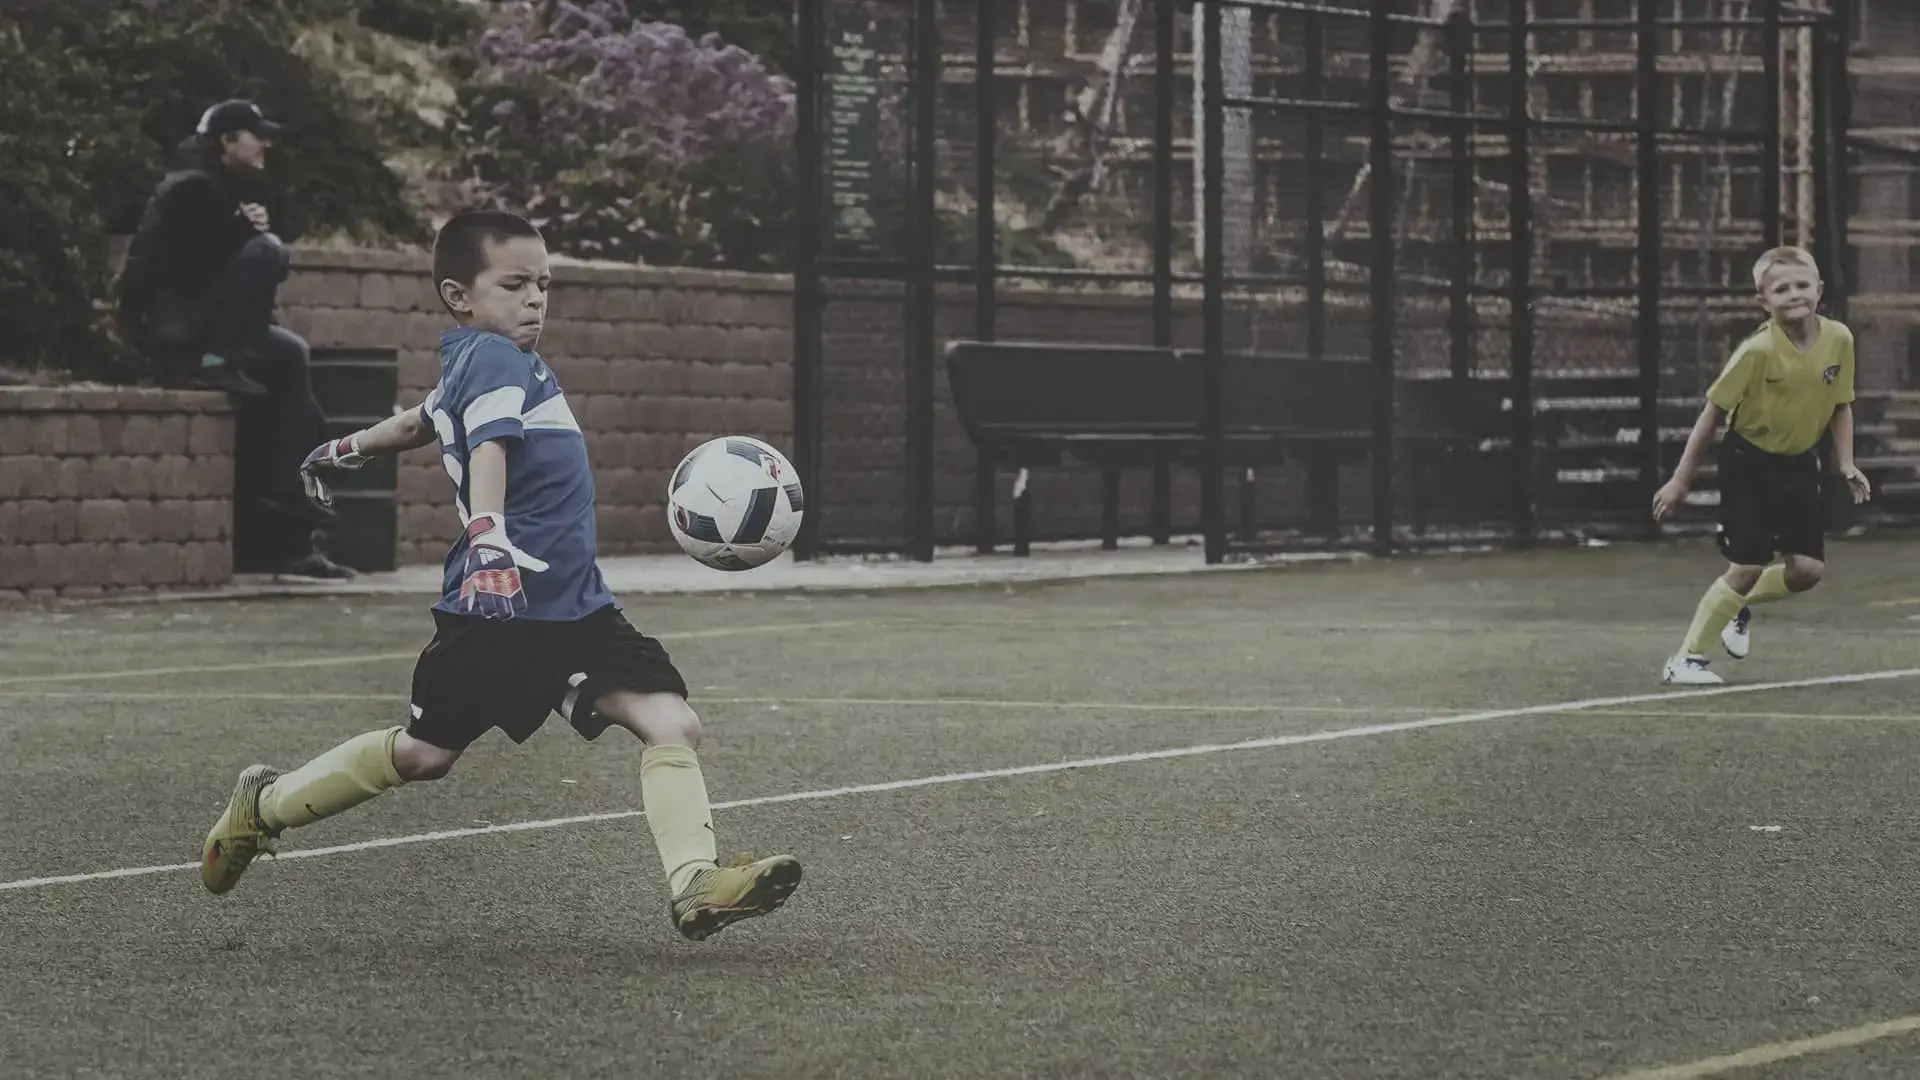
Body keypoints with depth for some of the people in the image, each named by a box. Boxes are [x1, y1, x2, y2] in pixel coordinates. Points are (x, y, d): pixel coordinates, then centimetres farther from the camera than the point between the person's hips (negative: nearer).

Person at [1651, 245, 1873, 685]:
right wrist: (1681, 480, -11)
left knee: (1808, 569, 0)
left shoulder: (1839, 339, -8)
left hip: (1799, 465, 5)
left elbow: (1841, 405, 8)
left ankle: (1740, 606, 30)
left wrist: (1846, 464, -2)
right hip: (1749, 464, -5)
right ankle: (1686, 659, 6)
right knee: (1746, 568, -8)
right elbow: (1713, 411, -14)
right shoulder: (1758, 351, -22)